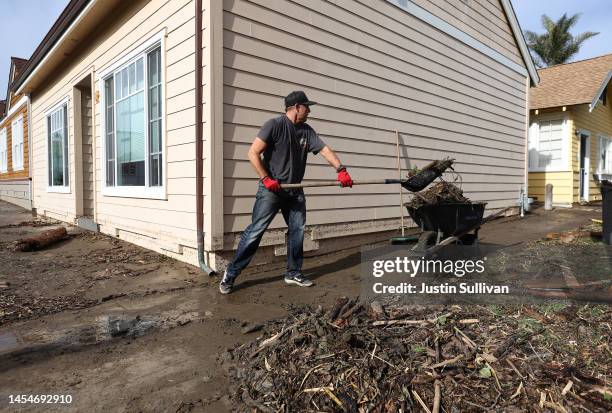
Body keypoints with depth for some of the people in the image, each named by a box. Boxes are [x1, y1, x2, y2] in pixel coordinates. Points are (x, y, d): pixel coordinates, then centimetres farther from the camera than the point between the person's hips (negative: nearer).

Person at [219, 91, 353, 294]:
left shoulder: (306, 131, 11)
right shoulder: (275, 124, -9)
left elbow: (325, 149, 1)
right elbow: (253, 153, -12)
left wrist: (341, 169, -14)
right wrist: (265, 178, -19)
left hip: (295, 192, 7)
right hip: (271, 190, -6)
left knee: (297, 231, 7)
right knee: (255, 231, -6)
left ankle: (293, 273, 22)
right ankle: (230, 274, 5)